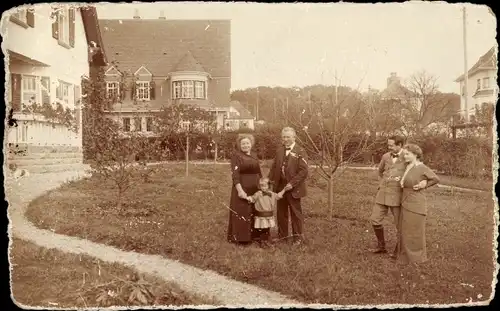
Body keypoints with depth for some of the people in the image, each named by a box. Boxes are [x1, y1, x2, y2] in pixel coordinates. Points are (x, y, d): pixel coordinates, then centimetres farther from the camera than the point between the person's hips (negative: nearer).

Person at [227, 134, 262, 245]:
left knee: (253, 212, 13)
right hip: (242, 188, -6)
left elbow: (259, 172, 18)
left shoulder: (254, 155, 11)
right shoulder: (236, 155, -8)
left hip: (255, 189, 7)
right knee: (241, 212, -1)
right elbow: (235, 174, -16)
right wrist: (240, 190, -24)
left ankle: (252, 234, 24)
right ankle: (240, 237, 8)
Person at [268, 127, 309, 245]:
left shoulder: (300, 152, -9)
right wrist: (271, 180, 0)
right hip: (280, 187, 6)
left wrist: (292, 183, -20)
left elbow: (304, 171, -16)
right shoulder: (279, 150, 10)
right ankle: (282, 235, 28)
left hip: (293, 189, -5)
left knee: (296, 213, 6)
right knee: (281, 213, 14)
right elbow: (274, 167, 13)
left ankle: (298, 237, 19)